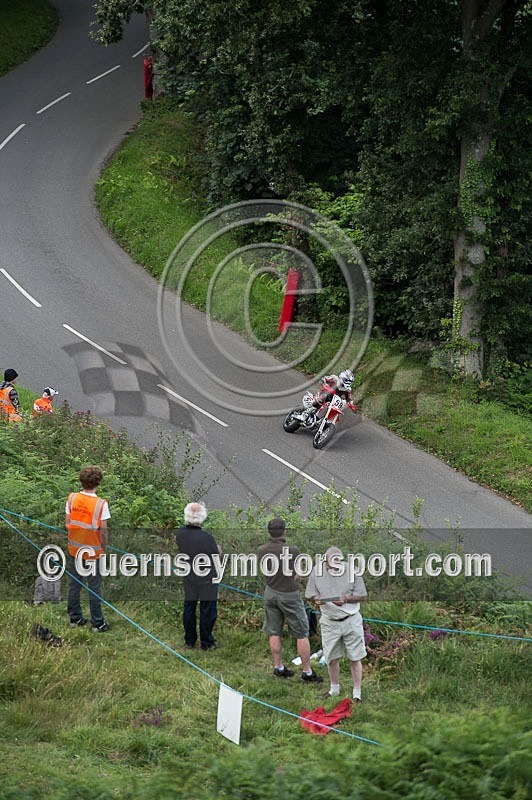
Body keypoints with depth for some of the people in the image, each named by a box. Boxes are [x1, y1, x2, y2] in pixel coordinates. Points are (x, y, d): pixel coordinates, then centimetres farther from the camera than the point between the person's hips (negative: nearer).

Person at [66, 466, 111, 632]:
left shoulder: (72, 498, -8)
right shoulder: (101, 504, -19)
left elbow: (67, 523, -1)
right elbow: (103, 531, -14)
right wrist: (103, 547, 2)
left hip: (74, 548, 4)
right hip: (93, 550, -4)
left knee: (74, 584, 16)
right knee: (94, 587, 6)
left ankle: (75, 618, 25)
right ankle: (97, 623, 12)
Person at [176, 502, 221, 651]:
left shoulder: (180, 533, -13)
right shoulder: (206, 537, -29)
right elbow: (217, 555, -15)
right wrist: (218, 549, 7)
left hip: (188, 578, 5)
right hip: (206, 580, -5)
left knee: (189, 609, 19)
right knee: (207, 610, 10)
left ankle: (189, 640, 31)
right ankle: (206, 642, 20)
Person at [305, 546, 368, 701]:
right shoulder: (317, 571, -5)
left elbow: (363, 596, -5)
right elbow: (311, 594, 5)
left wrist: (346, 599, -20)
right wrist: (317, 599, -18)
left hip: (351, 620, -2)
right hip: (330, 622, 2)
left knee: (355, 658, 0)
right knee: (331, 657, 12)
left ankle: (357, 693, 8)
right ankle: (334, 689, 32)